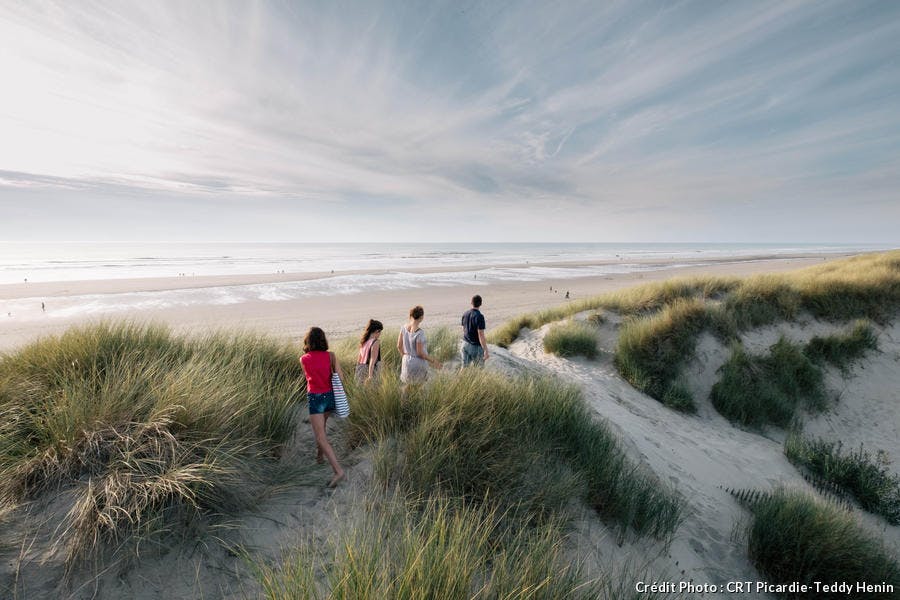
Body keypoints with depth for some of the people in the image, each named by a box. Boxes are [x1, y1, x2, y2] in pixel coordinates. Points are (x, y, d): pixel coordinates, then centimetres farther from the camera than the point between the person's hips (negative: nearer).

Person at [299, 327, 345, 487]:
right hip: (330, 396, 3)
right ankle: (319, 455, 46)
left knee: (321, 438, -3)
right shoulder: (330, 356, -7)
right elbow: (340, 377, -9)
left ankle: (338, 470, -12)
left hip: (315, 398, -3)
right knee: (321, 426, 30)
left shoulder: (303, 359, -5)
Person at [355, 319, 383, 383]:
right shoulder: (376, 342, -14)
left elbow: (359, 358, 15)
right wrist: (370, 376, -19)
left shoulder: (364, 341, 7)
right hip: (369, 370, -8)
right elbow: (372, 361, -18)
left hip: (361, 369, 8)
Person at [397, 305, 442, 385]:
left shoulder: (404, 328, -6)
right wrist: (433, 361, -8)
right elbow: (420, 353, -21)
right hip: (419, 364, -6)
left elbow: (399, 346, 1)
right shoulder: (420, 332, -25)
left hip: (407, 362, 6)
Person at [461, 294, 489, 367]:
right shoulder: (479, 316, -22)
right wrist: (486, 351, -20)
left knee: (465, 367, 16)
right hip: (476, 347, -6)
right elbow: (481, 335, -24)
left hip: (465, 344, 6)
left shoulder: (465, 314, 0)